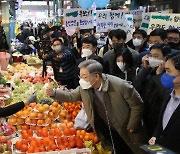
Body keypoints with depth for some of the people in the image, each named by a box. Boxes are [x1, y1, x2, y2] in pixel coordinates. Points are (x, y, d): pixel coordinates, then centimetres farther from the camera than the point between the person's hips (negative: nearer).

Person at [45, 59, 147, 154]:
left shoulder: (120, 86, -27)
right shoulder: (85, 87, -10)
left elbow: (137, 104, -17)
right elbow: (72, 96, 4)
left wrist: (131, 126, -15)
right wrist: (54, 93, -12)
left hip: (126, 131, -4)